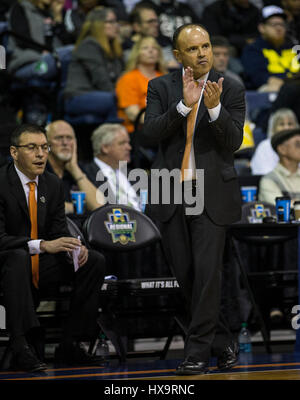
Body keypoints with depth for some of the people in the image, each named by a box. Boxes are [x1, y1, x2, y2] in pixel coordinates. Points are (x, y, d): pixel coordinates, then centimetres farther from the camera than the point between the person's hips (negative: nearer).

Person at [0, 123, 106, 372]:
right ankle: (22, 347, -42)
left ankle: (70, 344, -10)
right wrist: (42, 245, -34)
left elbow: (59, 232, 7)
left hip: (42, 268, 7)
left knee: (95, 261, -10)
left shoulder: (53, 184, 6)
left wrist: (73, 248, -18)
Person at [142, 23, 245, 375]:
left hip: (212, 193, -2)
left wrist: (215, 108, -23)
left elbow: (233, 142, -7)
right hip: (171, 193, 3)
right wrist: (184, 105, -20)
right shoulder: (161, 88, 5)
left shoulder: (231, 91, 0)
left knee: (207, 271, -10)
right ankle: (221, 343, 19)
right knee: (184, 274, 6)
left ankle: (198, 352, -5)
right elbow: (151, 132, -8)